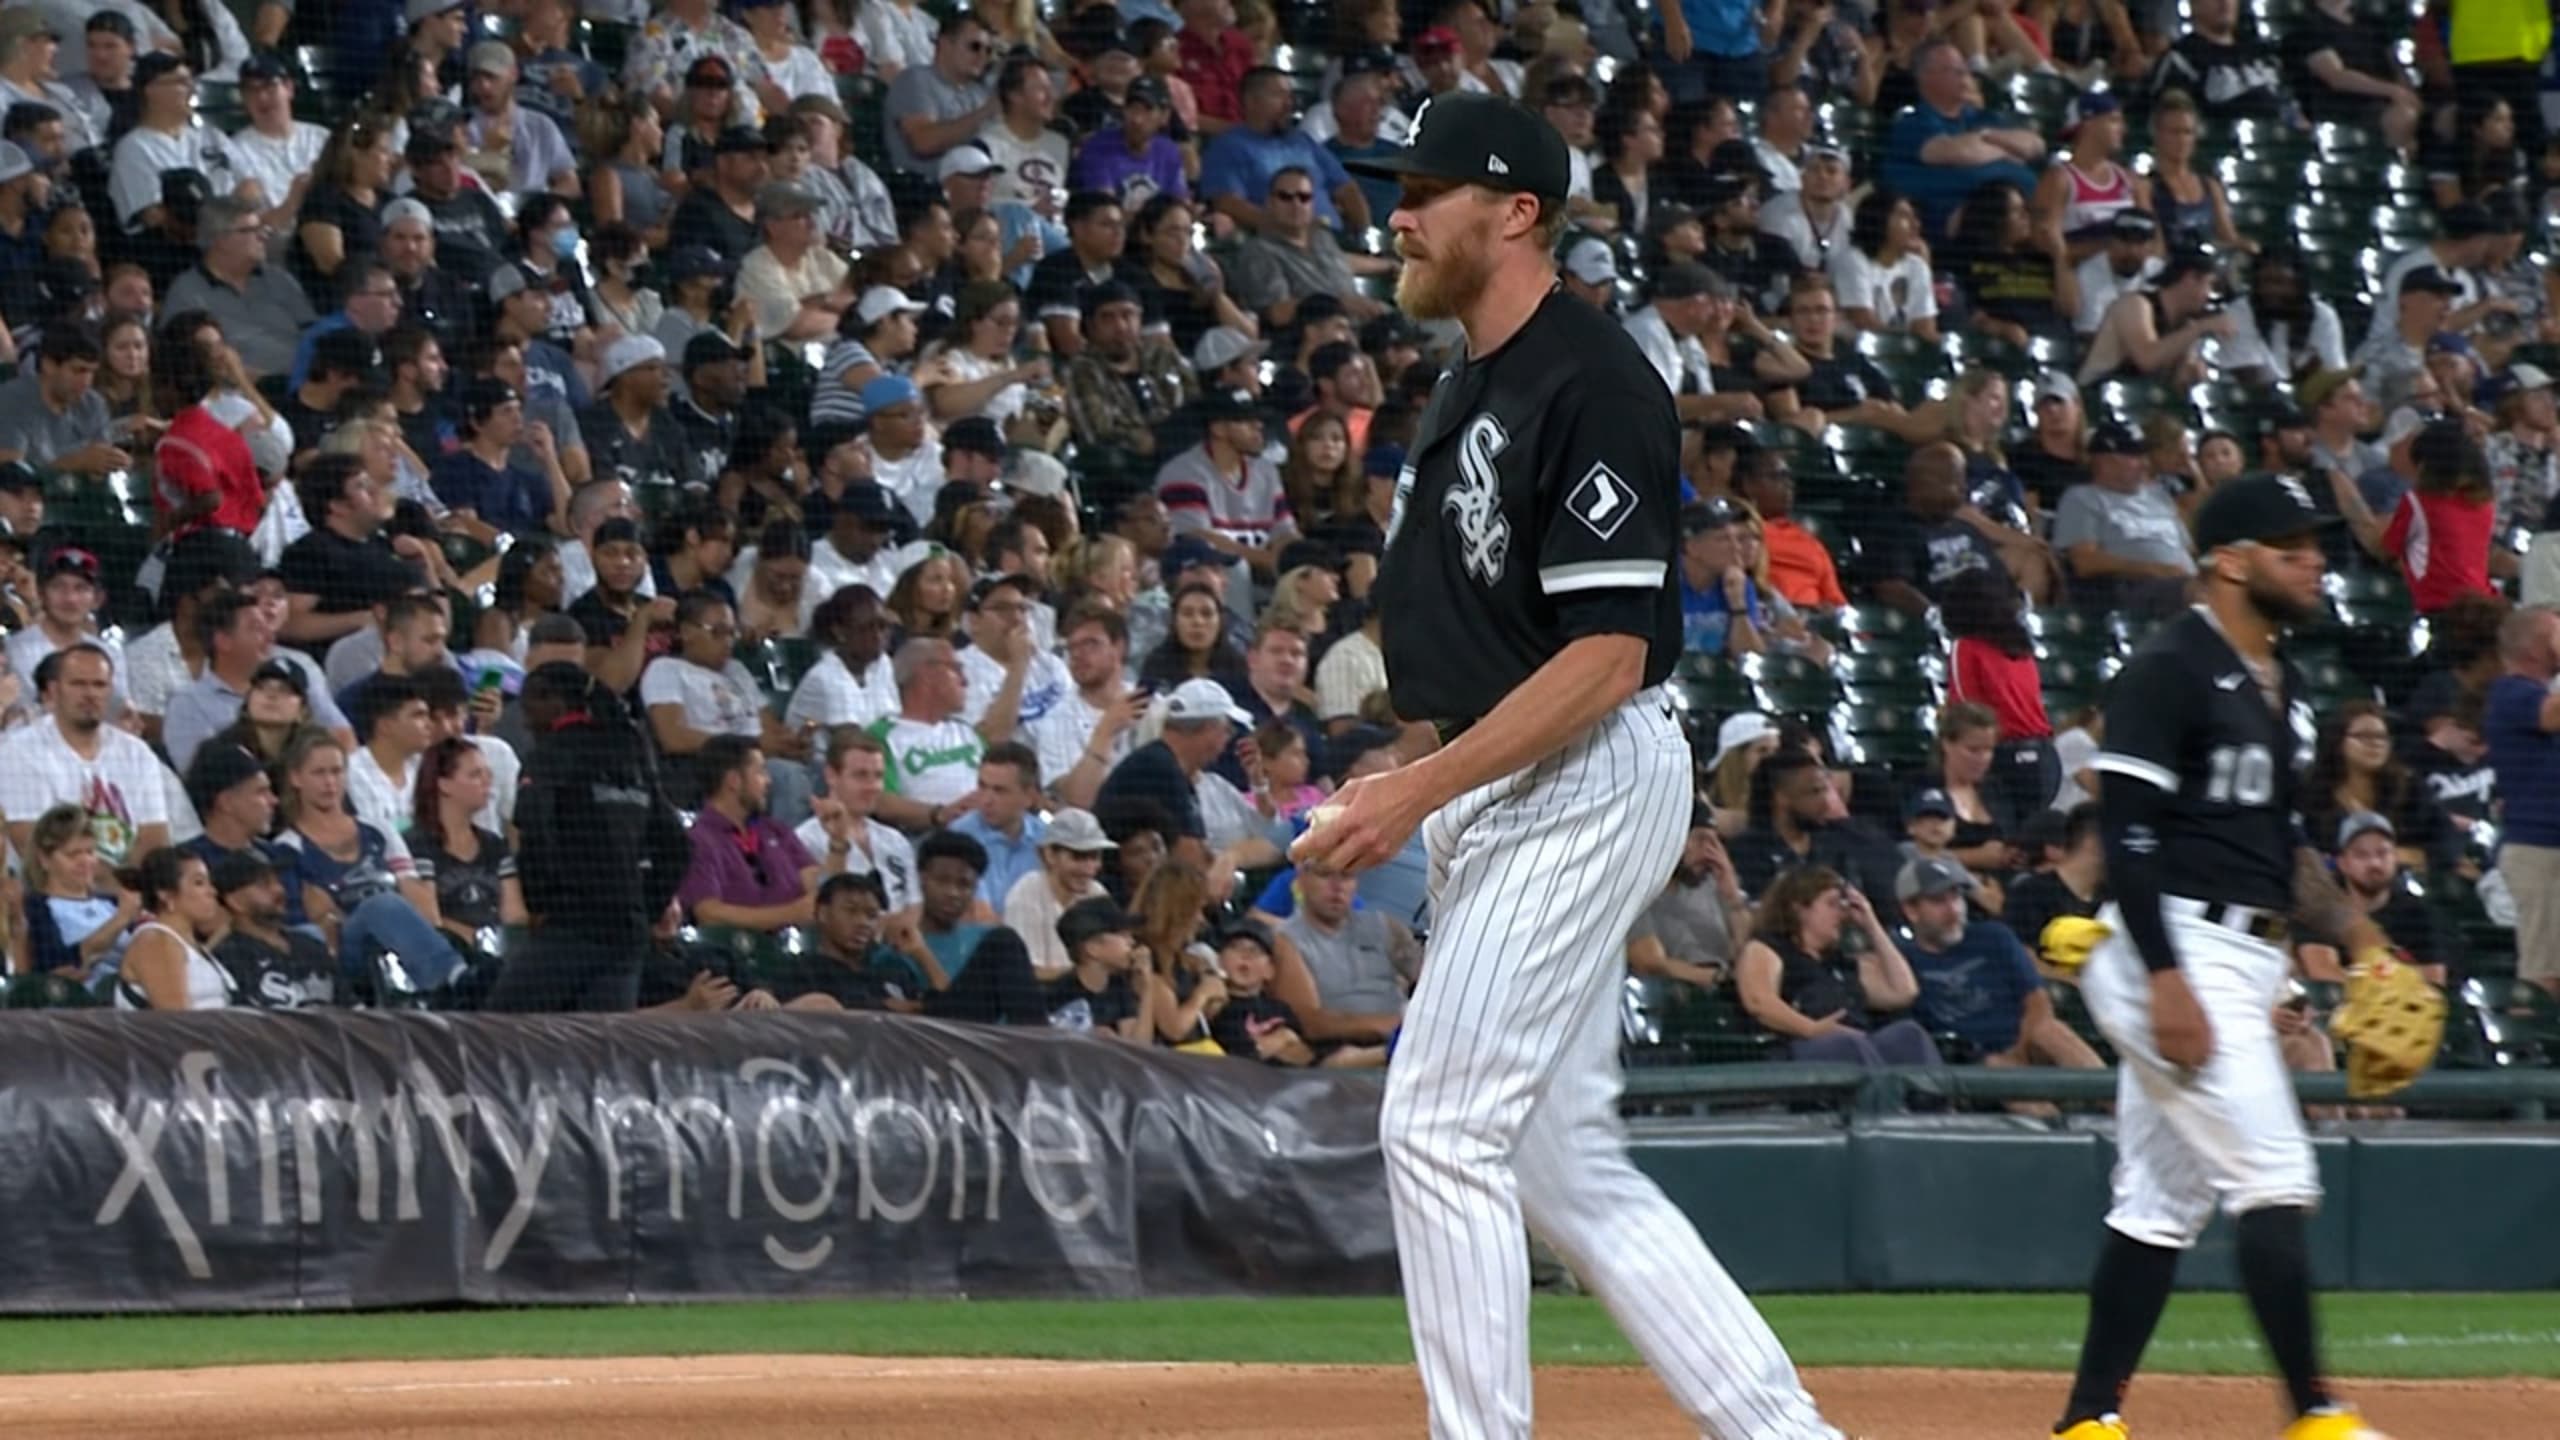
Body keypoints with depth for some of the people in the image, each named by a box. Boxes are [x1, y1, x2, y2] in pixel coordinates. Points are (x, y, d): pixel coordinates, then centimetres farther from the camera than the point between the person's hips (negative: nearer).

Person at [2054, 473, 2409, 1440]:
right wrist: (2167, 981, -24)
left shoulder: (2275, 682, 18)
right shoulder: (2171, 671, -11)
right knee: (2276, 1179, -14)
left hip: (2242, 960, 10)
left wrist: (2352, 933, 14)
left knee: (2164, 1205, 9)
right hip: (2178, 952, -10)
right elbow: (2127, 831, -17)